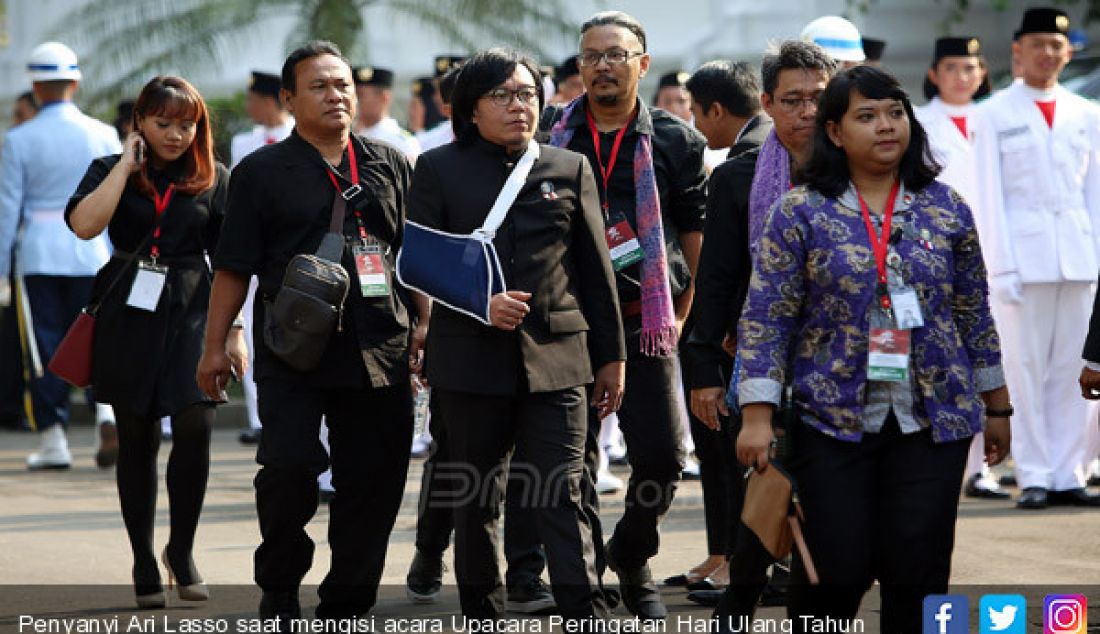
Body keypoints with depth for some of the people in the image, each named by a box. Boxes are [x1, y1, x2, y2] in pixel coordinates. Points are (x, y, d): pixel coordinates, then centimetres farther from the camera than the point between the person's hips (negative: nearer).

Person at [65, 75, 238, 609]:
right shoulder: (110, 171, 5)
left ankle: (181, 551, 4)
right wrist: (127, 165, -10)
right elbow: (84, 224, -14)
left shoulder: (214, 179, 7)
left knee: (194, 429, -16)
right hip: (128, 319, 0)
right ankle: (144, 565, 15)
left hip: (191, 317, 0)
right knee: (137, 441, 5)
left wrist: (234, 333, 4)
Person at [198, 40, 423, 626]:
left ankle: (345, 604, 15)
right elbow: (233, 267, 3)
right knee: (290, 466, -14)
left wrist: (423, 327, 11)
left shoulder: (390, 165, 13)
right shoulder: (261, 172, 4)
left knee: (373, 480, 3)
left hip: (379, 352, 3)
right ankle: (279, 585, 9)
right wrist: (214, 346, 1)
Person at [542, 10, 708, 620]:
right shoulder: (549, 135, 5)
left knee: (662, 457, -4)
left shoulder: (674, 141, 5)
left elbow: (696, 233, 9)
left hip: (644, 323, 0)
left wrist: (679, 315, 5)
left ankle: (631, 560, 21)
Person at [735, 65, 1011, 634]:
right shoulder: (800, 212, -2)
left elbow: (974, 314, 12)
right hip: (832, 421, -2)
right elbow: (765, 318, -4)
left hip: (934, 422, 2)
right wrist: (757, 415, -11)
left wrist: (996, 406, 14)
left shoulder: (946, 208, 5)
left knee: (918, 572, -1)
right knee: (837, 568, -4)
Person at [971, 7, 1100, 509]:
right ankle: (1034, 477, 1)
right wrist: (1001, 268, -8)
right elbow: (989, 198, 0)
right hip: (1023, 255, -3)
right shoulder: (994, 115, 4)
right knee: (1026, 369, -2)